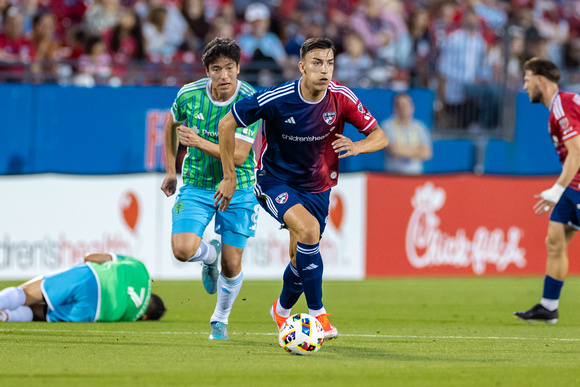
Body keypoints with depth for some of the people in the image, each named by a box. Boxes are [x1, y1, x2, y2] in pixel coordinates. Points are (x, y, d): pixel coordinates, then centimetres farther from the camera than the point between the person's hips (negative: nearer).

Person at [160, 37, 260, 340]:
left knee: (231, 266, 1)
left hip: (237, 188, -1)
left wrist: (200, 143, -34)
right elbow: (171, 124, 13)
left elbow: (239, 154, -22)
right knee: (183, 250, -20)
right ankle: (209, 254, 18)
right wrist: (171, 171, 14)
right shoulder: (189, 95, -9)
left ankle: (220, 320, 29)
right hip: (197, 186, 1)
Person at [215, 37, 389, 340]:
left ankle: (282, 310, 44)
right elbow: (227, 124, -12)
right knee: (308, 228, -31)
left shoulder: (341, 98, -14)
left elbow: (379, 136, -7)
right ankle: (317, 314, -22)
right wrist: (229, 177, -10)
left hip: (317, 186, 4)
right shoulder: (277, 99, -23)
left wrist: (357, 147, -30)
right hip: (275, 181, -4)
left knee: (301, 256, 10)